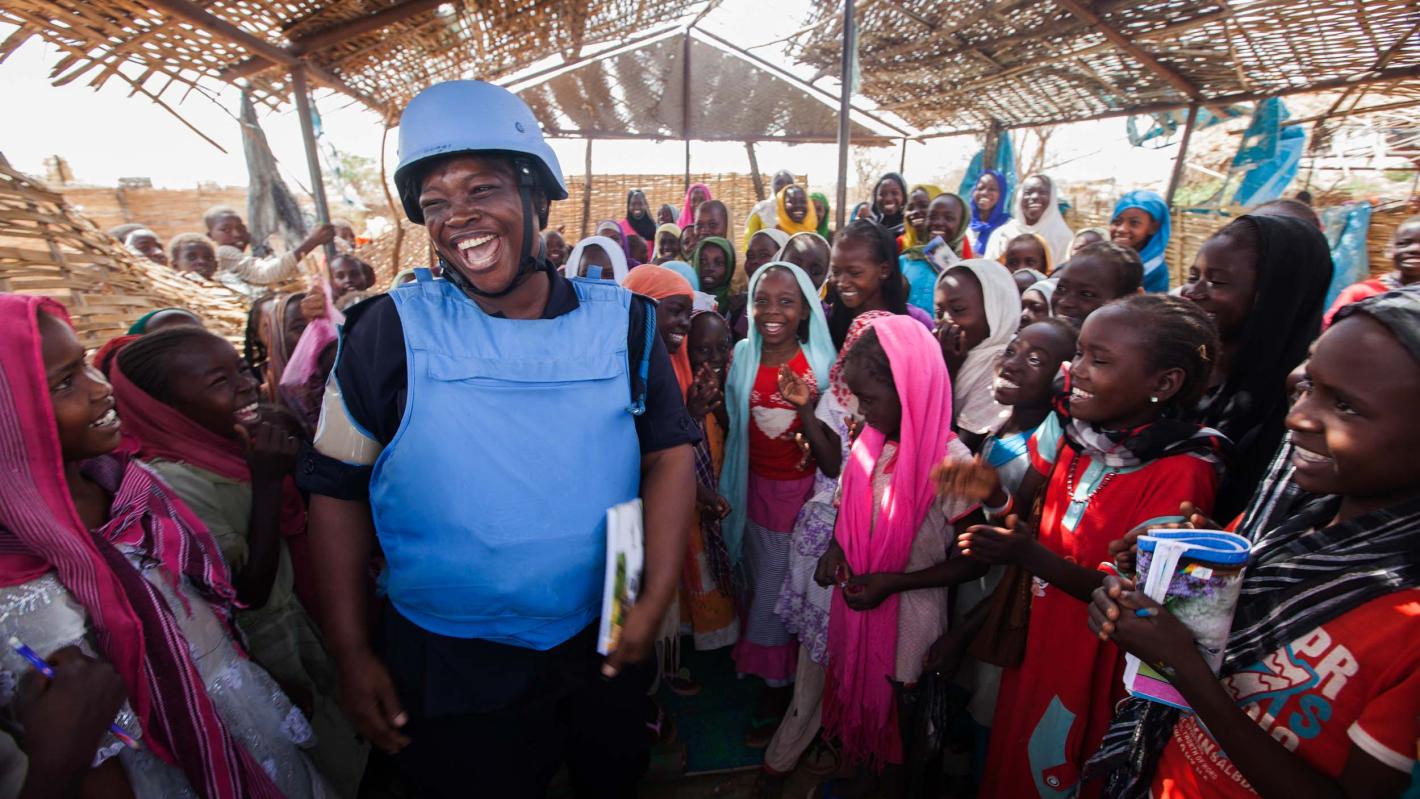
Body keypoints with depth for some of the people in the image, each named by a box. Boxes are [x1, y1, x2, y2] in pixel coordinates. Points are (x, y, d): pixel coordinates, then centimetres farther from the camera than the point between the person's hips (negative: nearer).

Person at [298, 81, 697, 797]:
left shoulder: (622, 321, -7)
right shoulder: (391, 332, -10)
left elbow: (670, 452, -6)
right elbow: (336, 488, -5)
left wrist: (655, 599, -13)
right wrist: (351, 654, -4)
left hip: (604, 645, 2)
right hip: (448, 666, -1)